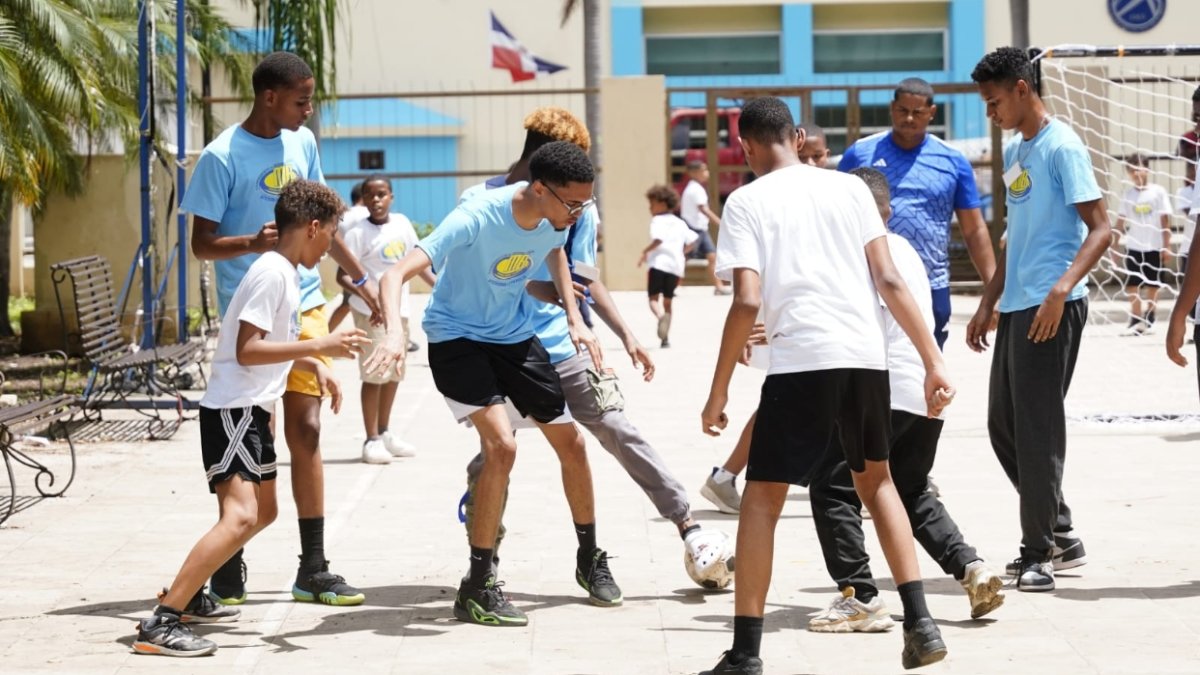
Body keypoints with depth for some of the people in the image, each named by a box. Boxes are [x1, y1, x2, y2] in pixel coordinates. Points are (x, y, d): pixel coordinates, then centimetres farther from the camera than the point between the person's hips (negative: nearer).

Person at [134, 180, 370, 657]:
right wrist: (319, 346, -24)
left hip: (251, 410, 11)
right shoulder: (271, 273, -16)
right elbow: (247, 350, -22)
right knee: (239, 516, -23)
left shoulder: (285, 273, 15)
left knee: (263, 512, 22)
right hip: (232, 409, -11)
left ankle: (188, 597, 30)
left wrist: (316, 366, 16)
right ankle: (160, 624, -27)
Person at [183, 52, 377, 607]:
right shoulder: (223, 156, -10)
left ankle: (313, 568, 7)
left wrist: (359, 277, 24)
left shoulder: (303, 143, 8)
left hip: (305, 306, 5)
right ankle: (229, 570, 11)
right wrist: (253, 242, -28)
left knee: (305, 431, 3)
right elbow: (201, 244, -10)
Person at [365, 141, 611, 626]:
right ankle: (477, 590, -13)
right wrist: (396, 332, -56)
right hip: (458, 338, -7)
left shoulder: (555, 217, -12)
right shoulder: (476, 220, -32)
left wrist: (574, 319, 6)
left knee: (571, 444, 9)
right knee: (502, 445, -24)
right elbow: (396, 275, -38)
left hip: (516, 336, 7)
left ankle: (590, 559, 32)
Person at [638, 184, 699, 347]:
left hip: (659, 262, -6)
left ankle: (661, 316, -37)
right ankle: (666, 337, 14)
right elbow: (693, 240, 14)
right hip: (676, 265, 6)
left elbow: (658, 239, -18)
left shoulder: (658, 220, -1)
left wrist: (645, 251, -6)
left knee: (654, 297, -4)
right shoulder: (680, 223, 18)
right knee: (668, 300, 16)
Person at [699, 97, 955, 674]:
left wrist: (718, 391, -1)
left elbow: (747, 301, -6)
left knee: (761, 499, 6)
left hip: (799, 361, -4)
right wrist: (933, 361, 6)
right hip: (867, 357, 4)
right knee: (876, 481, 23)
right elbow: (890, 282, 6)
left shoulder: (745, 202, 5)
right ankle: (920, 623, 13)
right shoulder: (850, 188, 14)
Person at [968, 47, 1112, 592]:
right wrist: (988, 305, 21)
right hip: (1015, 306, 10)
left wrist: (1062, 288, -28)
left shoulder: (1061, 147, -10)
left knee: (1037, 428, -6)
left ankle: (1040, 554, 2)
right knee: (1003, 425, 12)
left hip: (1051, 308, -10)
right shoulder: (1014, 152, 17)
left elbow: (1100, 229, -15)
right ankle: (1061, 537, 22)